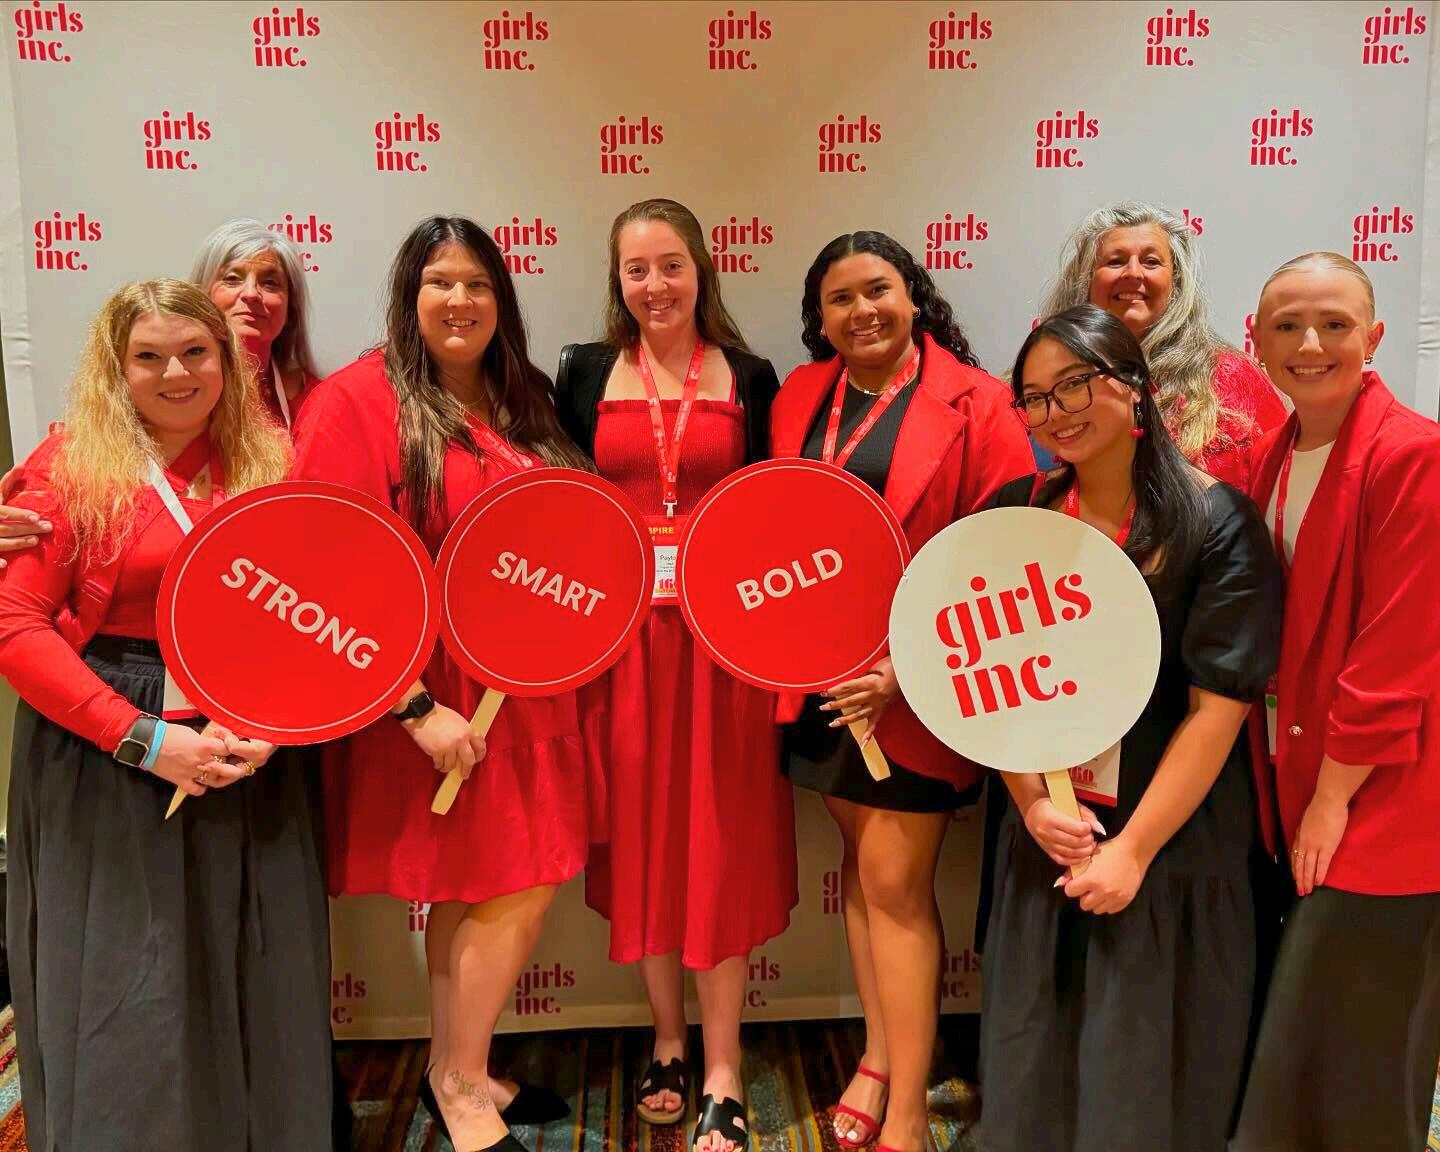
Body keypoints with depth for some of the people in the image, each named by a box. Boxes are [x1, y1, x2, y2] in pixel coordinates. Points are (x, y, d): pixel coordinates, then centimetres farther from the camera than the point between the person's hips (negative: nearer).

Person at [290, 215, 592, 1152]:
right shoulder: (358, 400, -11)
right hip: (432, 693, -6)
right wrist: (416, 706, -20)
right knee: (516, 888, 0)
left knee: (474, 890, 15)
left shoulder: (521, 404, 10)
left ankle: (456, 1071, 35)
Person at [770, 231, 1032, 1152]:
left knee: (895, 883, 1)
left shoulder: (976, 404, -8)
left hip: (918, 683, -5)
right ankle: (879, 1056, 35)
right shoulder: (800, 398, 8)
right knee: (861, 863, 16)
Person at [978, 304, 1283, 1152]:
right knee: (1036, 1052, 17)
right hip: (1045, 835, 4)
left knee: (1151, 1062, 13)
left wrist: (1134, 848, -14)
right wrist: (1031, 801, -9)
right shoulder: (1015, 513, -1)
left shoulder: (1217, 522, -12)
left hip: (1176, 841, -3)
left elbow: (1220, 704, -14)